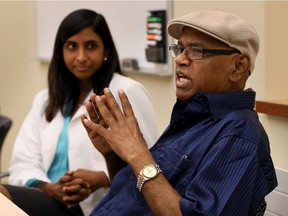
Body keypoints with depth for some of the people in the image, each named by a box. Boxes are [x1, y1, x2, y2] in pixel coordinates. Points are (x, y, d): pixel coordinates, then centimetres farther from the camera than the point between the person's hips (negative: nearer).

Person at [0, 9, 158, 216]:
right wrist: (49, 187, -13)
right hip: (48, 199, 6)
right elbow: (23, 162, 8)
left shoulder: (128, 92, 1)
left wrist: (100, 179, -20)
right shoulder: (45, 99, 19)